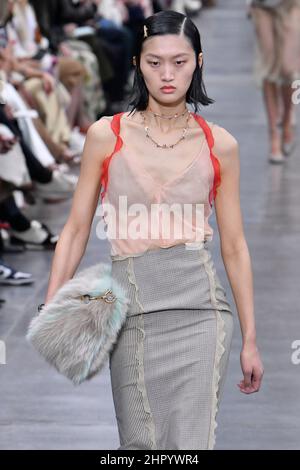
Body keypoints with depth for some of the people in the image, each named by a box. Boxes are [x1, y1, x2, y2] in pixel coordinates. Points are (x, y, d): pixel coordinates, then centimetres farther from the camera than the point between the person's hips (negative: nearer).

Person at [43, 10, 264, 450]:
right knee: (140, 443, 5)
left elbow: (234, 245, 9)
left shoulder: (219, 145, 6)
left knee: (191, 442, -9)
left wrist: (250, 340, 10)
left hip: (198, 308, -1)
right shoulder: (106, 135, 5)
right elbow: (76, 229, 8)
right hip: (131, 309, 1)